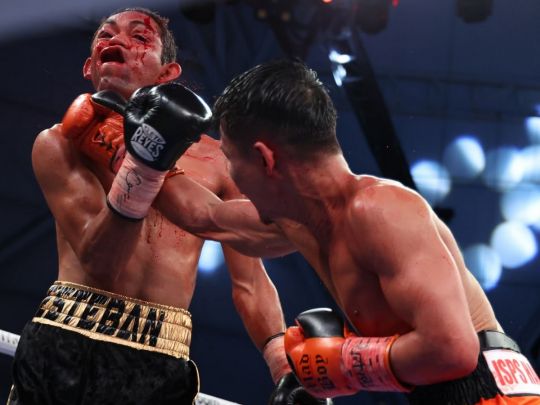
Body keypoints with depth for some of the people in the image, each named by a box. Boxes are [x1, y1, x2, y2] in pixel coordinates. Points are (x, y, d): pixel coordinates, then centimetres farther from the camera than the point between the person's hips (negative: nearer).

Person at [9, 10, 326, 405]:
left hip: (161, 362, 1)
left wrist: (287, 369, -5)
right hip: (63, 345, -1)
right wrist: (142, 163, -19)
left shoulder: (215, 161, 6)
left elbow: (249, 282, 7)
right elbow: (98, 261, -8)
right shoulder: (59, 144, 3)